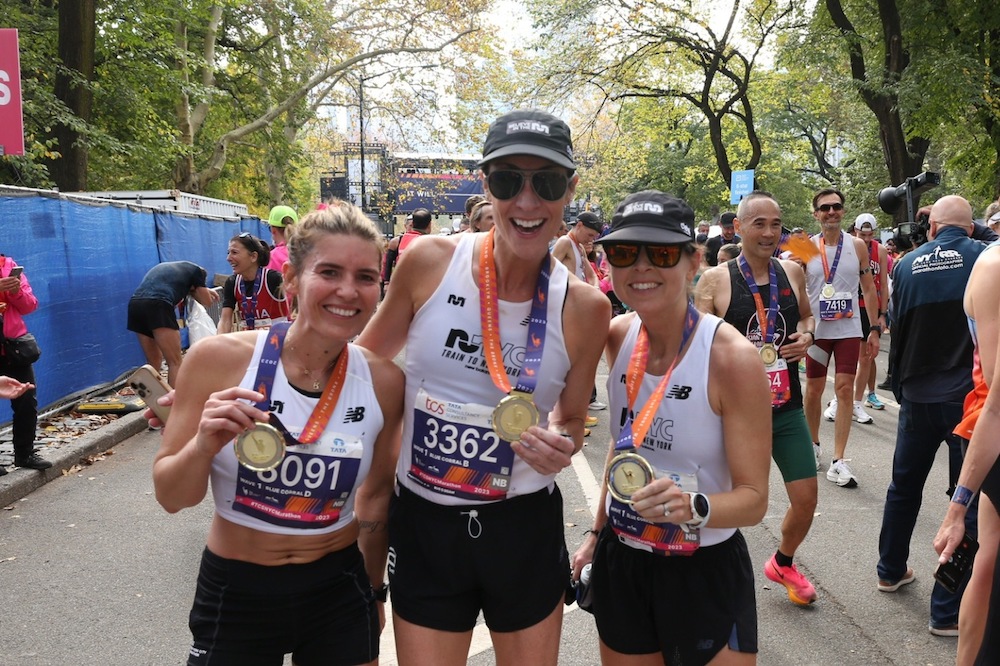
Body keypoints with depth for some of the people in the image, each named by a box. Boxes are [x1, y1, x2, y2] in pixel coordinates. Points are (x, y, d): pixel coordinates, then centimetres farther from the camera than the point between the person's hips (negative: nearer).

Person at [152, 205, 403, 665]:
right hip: (234, 596, -1)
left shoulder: (384, 381, -10)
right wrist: (204, 445, -27)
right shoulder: (219, 360, -16)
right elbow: (170, 498, -7)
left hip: (339, 592, 2)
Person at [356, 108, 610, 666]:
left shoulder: (584, 307, -8)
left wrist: (561, 446, -14)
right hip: (422, 522, 0)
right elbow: (364, 360, 6)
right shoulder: (430, 262, -11)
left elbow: (570, 420, 7)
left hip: (525, 530, 1)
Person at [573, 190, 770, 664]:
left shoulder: (732, 357, -21)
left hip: (705, 572, -4)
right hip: (620, 561, 5)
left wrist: (693, 507, -36)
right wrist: (597, 533, 12)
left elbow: (754, 498, -17)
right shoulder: (618, 336, -5)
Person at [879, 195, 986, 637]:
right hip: (970, 395, -3)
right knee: (970, 499, 4)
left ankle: (891, 571, 36)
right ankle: (948, 609, 6)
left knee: (904, 485, 21)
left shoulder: (908, 265, 2)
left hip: (918, 395, 3)